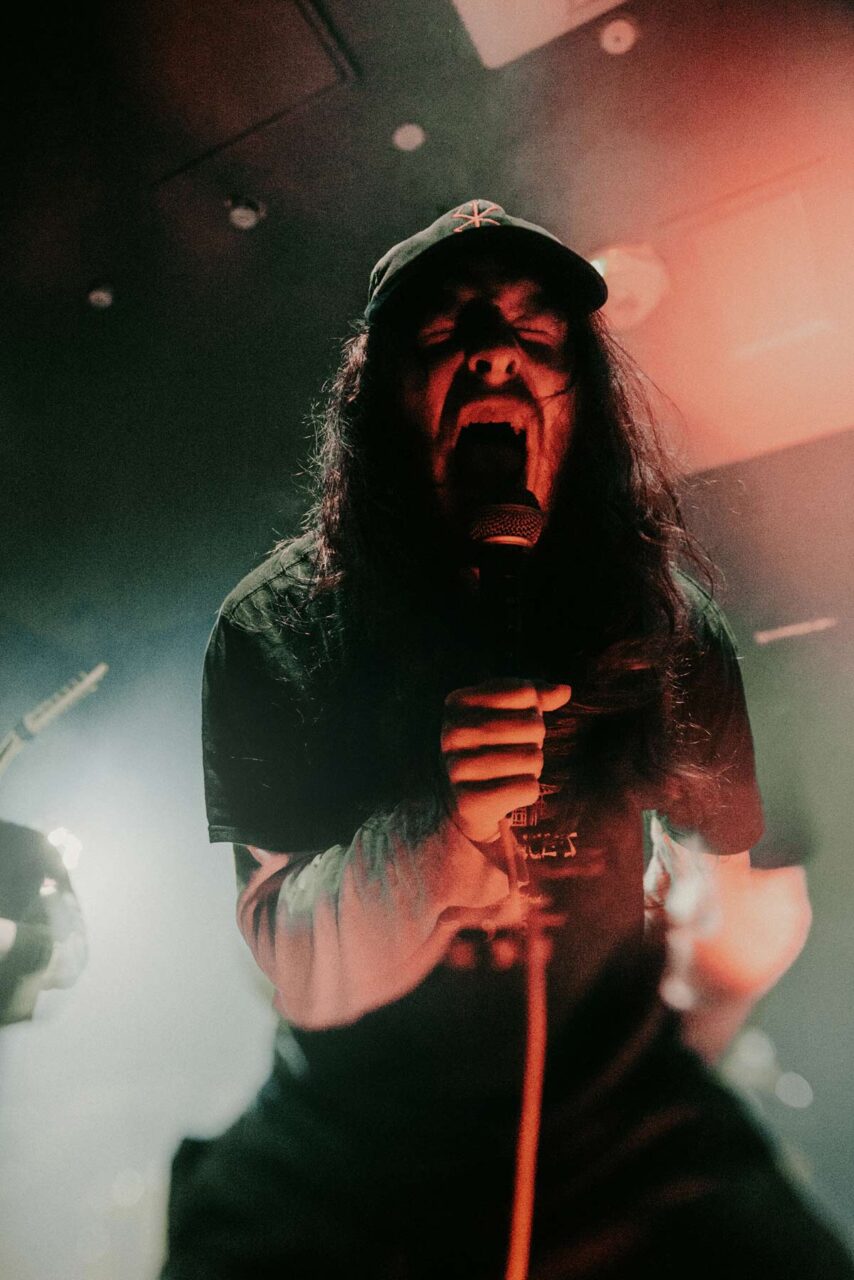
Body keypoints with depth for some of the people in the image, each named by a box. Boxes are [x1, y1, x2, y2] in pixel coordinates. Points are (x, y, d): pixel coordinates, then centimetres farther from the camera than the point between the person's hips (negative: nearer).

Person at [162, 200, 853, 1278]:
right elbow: (298, 968, -15)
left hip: (617, 1129, 1)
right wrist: (439, 831, -32)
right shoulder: (273, 634, -15)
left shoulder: (665, 626, -11)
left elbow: (749, 890, 5)